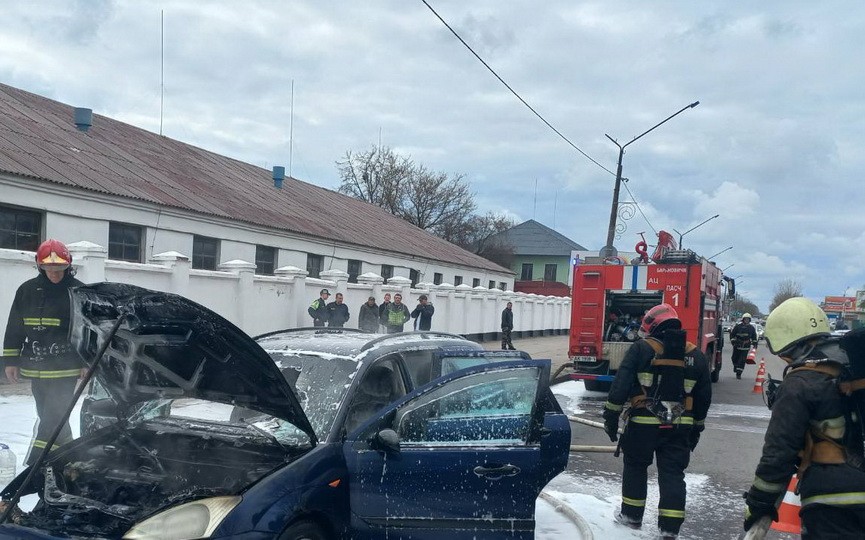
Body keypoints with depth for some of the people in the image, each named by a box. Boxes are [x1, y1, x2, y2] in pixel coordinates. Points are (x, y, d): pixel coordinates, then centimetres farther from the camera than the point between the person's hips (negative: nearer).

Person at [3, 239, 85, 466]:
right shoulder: (27, 290, 6)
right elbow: (14, 328, 12)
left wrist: (86, 363, -4)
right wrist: (11, 361, 10)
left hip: (66, 369, -5)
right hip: (36, 368, 5)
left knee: (52, 419, -7)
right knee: (48, 417, 12)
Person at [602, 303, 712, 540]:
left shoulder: (641, 349, -6)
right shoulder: (695, 356, 7)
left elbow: (620, 385, -11)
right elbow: (704, 397, 13)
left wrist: (611, 416, -3)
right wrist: (696, 427, 23)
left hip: (643, 423, -3)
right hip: (679, 427, 3)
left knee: (635, 467, 15)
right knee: (672, 474, 8)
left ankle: (632, 515, 26)